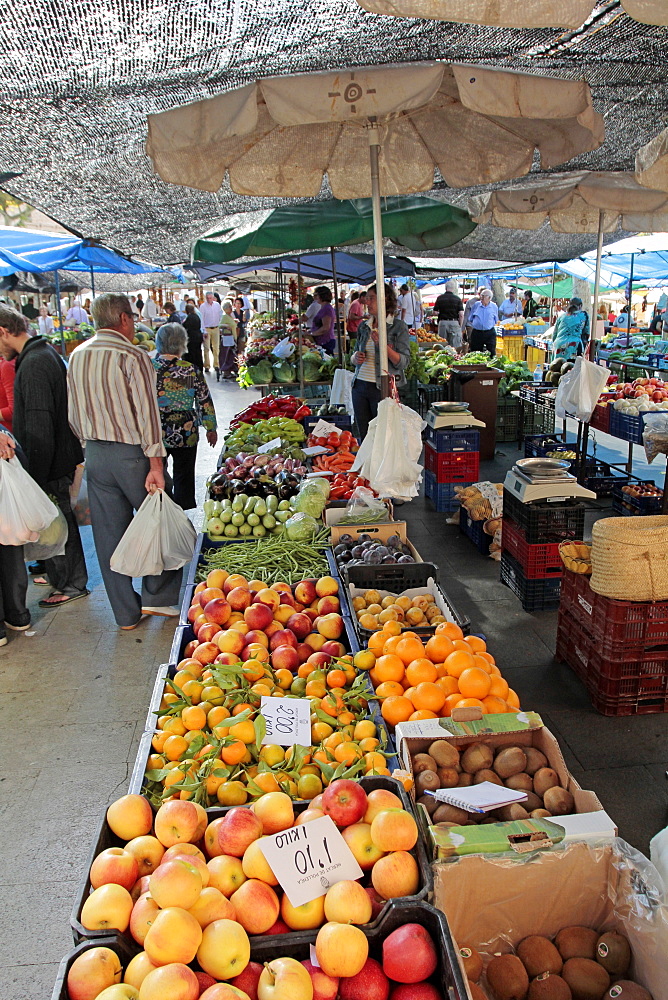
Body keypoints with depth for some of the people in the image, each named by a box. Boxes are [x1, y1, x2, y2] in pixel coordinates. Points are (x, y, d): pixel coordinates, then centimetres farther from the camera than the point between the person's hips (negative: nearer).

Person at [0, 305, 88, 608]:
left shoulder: (34, 364, -21)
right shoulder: (45, 354, 11)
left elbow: (39, 428, -24)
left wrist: (36, 477, -22)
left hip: (49, 461, -10)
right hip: (60, 455, 10)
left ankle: (71, 585, 17)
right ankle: (60, 575, 35)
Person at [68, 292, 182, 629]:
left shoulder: (76, 357, 7)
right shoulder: (133, 356, -12)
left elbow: (73, 413, 12)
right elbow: (147, 413, -16)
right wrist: (155, 465, -16)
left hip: (94, 454, 6)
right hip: (132, 453, -6)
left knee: (109, 535, 10)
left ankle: (126, 613, 19)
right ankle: (157, 596, 16)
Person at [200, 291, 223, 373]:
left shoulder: (217, 305, 6)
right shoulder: (203, 306, -4)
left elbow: (220, 316, 13)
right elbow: (201, 319, -5)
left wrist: (220, 327, 7)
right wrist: (204, 331, -11)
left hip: (216, 329, 3)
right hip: (207, 329, -3)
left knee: (216, 348, 5)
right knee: (206, 348, -3)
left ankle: (216, 365, 13)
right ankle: (206, 366, 3)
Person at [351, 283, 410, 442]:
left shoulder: (398, 326, -4)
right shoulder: (363, 326, 12)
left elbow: (403, 362, -11)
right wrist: (356, 357, -2)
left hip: (383, 388, -5)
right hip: (360, 386, 6)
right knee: (364, 437, 10)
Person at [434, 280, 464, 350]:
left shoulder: (440, 298, 2)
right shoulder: (457, 299, -2)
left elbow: (435, 312, 1)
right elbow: (461, 314, -8)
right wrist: (460, 325, 3)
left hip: (443, 322, 2)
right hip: (454, 322, -1)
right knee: (455, 346, 1)